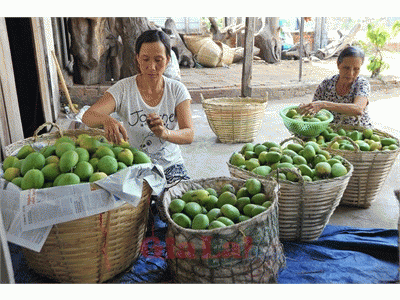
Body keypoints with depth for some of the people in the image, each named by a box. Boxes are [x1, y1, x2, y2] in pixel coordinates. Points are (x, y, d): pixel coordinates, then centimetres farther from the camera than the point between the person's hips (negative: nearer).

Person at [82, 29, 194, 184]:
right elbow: (87, 116, -17)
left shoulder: (177, 90, -1)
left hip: (170, 165, 2)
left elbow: (189, 135, -11)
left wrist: (166, 133, -34)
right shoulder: (123, 89, -5)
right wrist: (107, 120, -41)